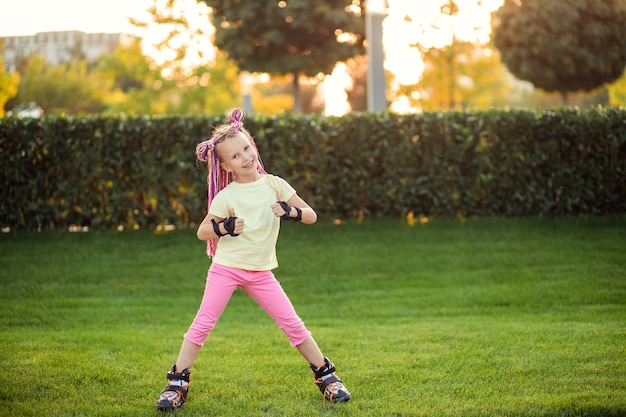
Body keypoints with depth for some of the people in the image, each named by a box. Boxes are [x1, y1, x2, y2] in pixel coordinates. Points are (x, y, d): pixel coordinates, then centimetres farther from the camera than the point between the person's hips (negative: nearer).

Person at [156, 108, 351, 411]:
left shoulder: (274, 185, -1)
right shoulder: (226, 196, -7)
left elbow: (311, 216, 0)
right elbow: (202, 231, -1)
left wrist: (291, 211, -20)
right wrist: (223, 228, -21)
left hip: (260, 272, 2)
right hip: (226, 268, -2)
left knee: (293, 324, 0)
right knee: (202, 324, -5)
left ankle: (326, 377, 12)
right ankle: (177, 383, 5)